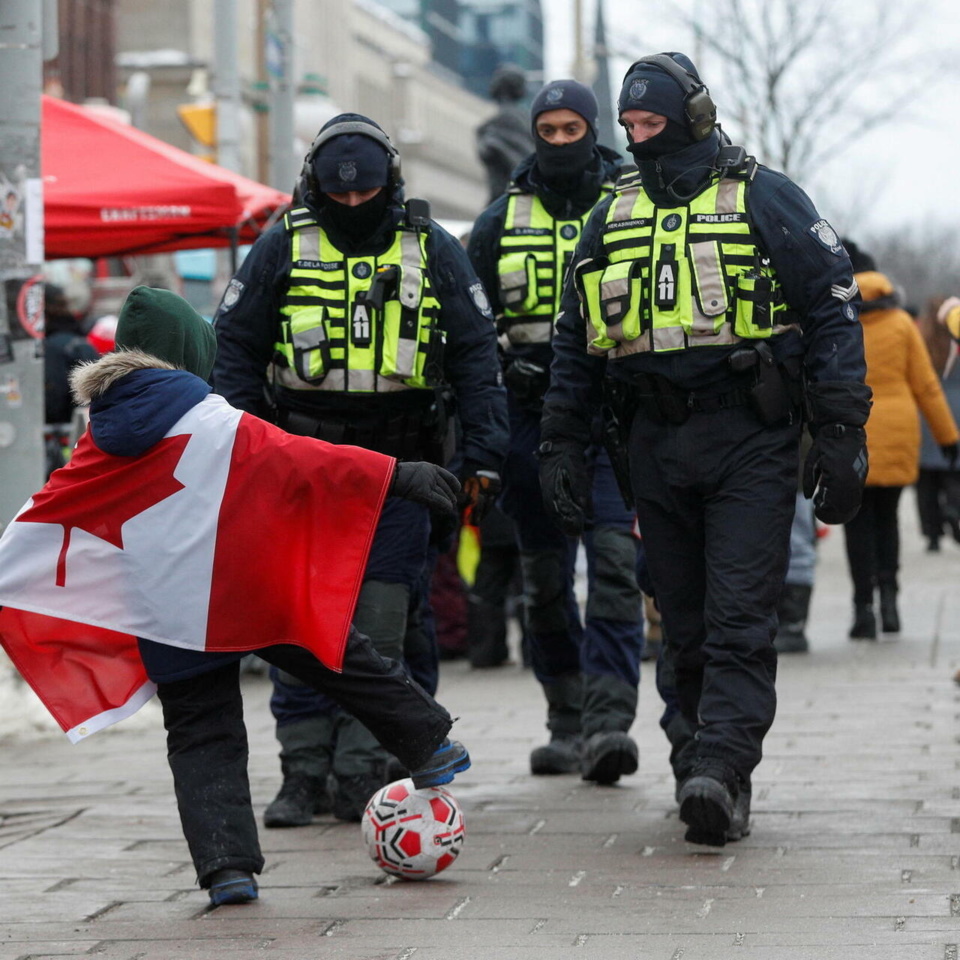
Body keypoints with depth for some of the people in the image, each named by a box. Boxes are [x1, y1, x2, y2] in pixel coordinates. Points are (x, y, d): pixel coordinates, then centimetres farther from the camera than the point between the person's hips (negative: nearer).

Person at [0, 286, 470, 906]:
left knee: (200, 738, 8)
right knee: (345, 663, 16)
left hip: (168, 623, 3)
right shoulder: (216, 423, -8)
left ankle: (225, 864, -5)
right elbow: (300, 460, -12)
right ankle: (431, 747, 27)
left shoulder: (100, 446, 5)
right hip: (254, 594, -3)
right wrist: (395, 475, -12)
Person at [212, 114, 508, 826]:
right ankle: (303, 774, 6)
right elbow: (236, 351, 7)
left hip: (398, 470, 0)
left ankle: (363, 777, 4)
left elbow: (477, 357, 5)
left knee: (380, 630, -2)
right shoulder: (282, 249, 3)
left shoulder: (433, 251, 3)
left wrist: (483, 458, -1)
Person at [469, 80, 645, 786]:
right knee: (545, 580, 7)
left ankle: (608, 722, -20)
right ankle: (567, 723, 18)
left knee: (614, 564, -15)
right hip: (531, 416, 3)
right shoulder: (501, 222, 12)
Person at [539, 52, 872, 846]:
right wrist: (562, 445, 13)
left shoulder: (766, 200, 0)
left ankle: (718, 768, -20)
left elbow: (832, 313, -2)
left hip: (750, 439, -5)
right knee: (685, 628, 7)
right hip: (657, 444, 5)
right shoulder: (610, 221, 15)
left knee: (740, 619, -12)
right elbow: (574, 343, 20)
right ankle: (709, 773, 14)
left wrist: (841, 435, -8)